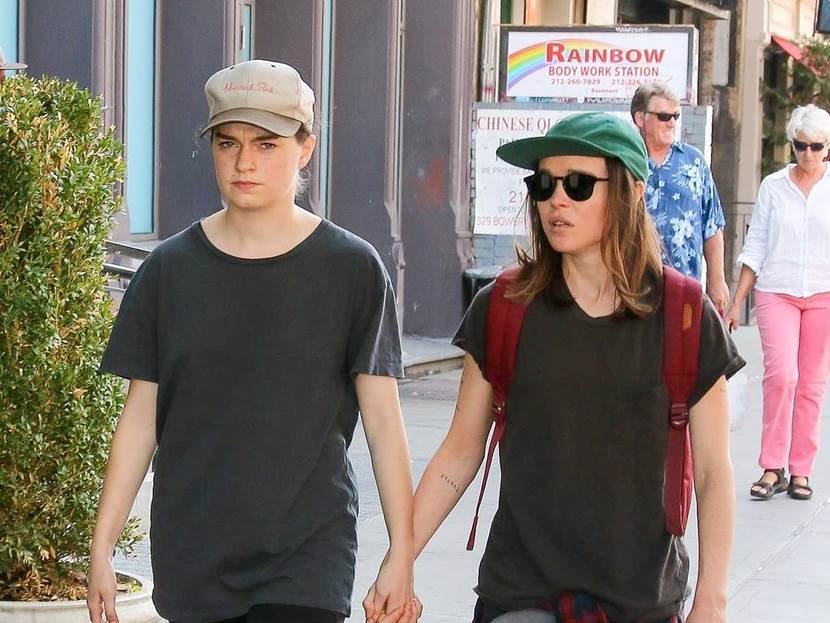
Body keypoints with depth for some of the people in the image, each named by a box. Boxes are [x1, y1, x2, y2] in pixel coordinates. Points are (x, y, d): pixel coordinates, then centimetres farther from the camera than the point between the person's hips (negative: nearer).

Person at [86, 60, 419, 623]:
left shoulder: (352, 269, -2)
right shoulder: (171, 270, 3)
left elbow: (382, 417, -1)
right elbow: (141, 414, 6)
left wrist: (402, 552, -4)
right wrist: (102, 547, 4)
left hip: (309, 552, -2)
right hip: (191, 553, 2)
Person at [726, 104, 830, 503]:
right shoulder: (773, 186, 7)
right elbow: (755, 247, 10)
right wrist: (737, 300, 7)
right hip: (776, 291, 0)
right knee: (780, 375, -14)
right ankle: (772, 468, -4)